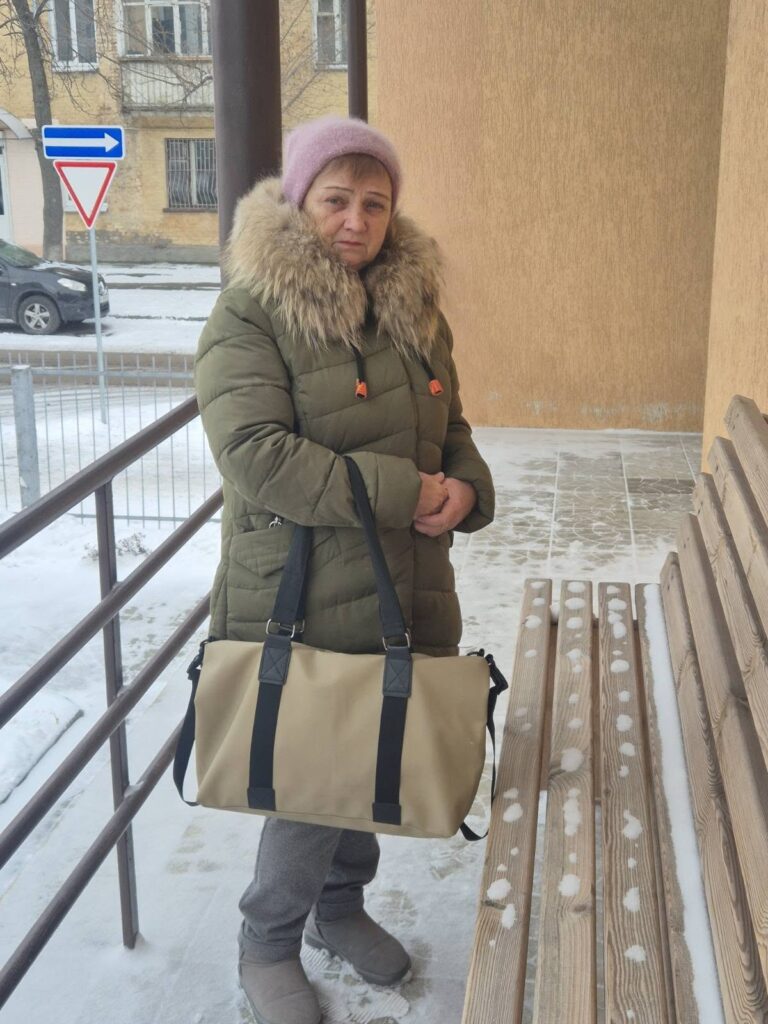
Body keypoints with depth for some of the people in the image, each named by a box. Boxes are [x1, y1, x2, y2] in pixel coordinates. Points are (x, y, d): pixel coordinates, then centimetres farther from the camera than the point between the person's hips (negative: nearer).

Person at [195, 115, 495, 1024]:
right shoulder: (248, 318, -12)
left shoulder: (416, 313, 9)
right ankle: (268, 944, 32)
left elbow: (451, 432, 18)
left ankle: (341, 908, 45)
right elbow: (256, 456, -23)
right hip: (302, 607, -6)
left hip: (407, 597, 6)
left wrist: (464, 489, -6)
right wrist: (403, 491, -22)